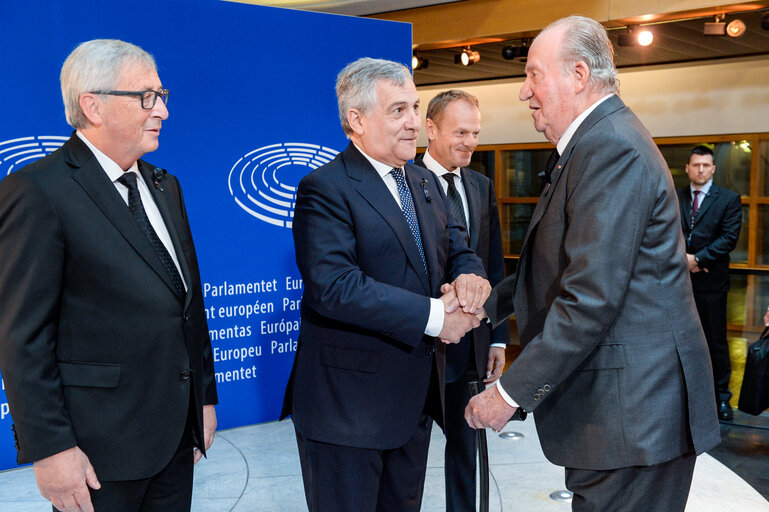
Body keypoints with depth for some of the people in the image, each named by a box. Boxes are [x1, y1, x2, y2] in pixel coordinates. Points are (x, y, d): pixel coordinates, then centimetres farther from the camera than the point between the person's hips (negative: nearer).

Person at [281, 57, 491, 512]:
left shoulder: (425, 182, 11)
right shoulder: (324, 189, -16)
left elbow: (457, 247, 10)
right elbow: (334, 286, -27)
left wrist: (468, 274, -15)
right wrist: (434, 316, -26)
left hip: (417, 397, 8)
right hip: (349, 403, -7)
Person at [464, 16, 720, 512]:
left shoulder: (612, 149, -19)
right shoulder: (600, 141, 15)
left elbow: (590, 299, -25)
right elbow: (564, 268, 19)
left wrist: (511, 392, -18)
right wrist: (485, 304, 11)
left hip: (632, 414, -10)